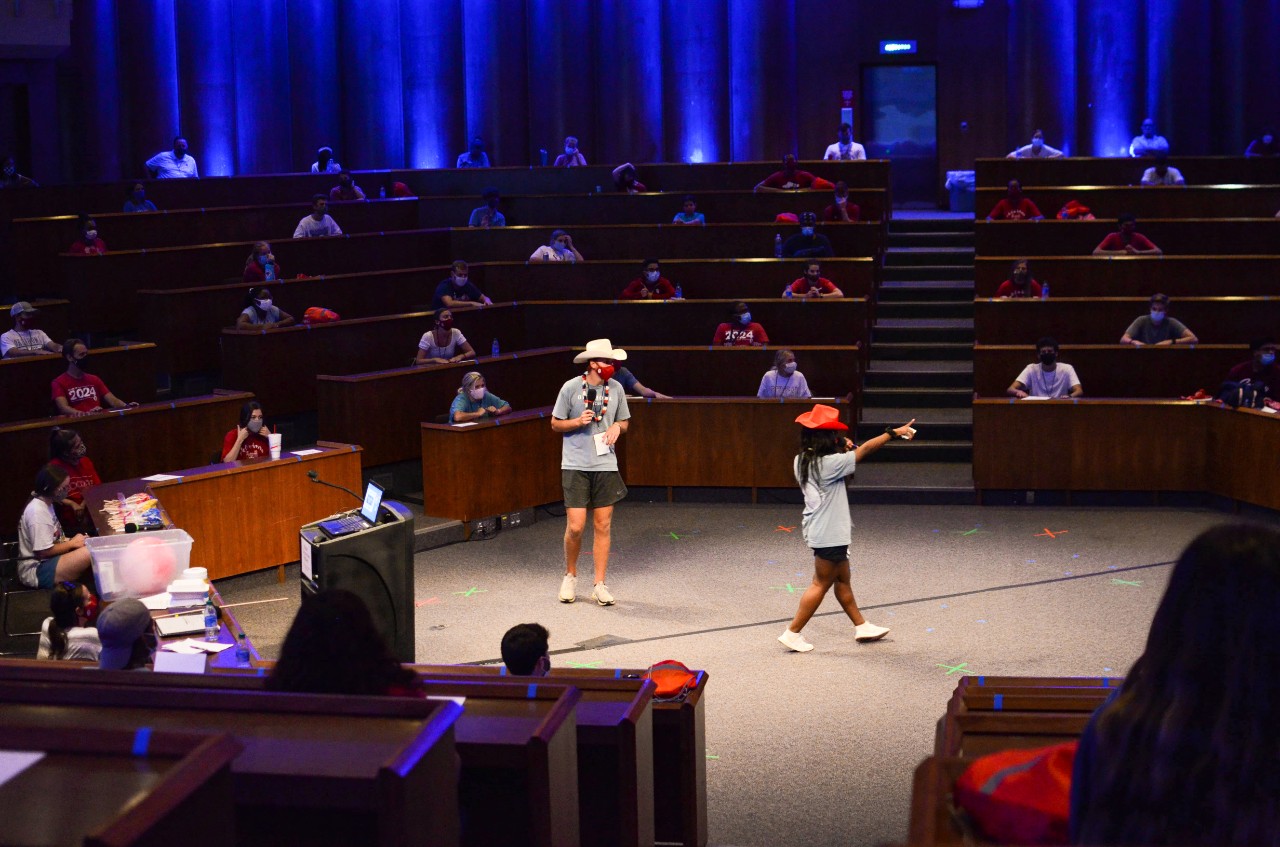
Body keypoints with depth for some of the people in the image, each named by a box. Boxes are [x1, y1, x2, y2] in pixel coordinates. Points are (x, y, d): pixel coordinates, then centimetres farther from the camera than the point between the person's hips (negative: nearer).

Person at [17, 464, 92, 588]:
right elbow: (43, 551, -22)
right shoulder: (37, 512, -22)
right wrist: (72, 543, -10)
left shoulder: (45, 504, 7)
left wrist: (71, 540, 0)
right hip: (36, 571, -10)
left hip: (47, 561, 10)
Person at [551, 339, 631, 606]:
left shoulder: (616, 388, 4)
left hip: (605, 465, 3)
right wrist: (578, 422, -15)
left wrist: (617, 426, -5)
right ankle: (570, 576, 18)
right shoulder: (571, 388, -6)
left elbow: (625, 421, 17)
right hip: (575, 465, -3)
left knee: (603, 526, 3)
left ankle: (600, 585, 11)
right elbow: (555, 424, 2)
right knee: (576, 526, -7)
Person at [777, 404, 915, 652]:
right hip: (829, 535, -9)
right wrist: (894, 433, -10)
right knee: (821, 584, 3)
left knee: (842, 580, 19)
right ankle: (792, 633, 8)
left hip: (818, 529, 9)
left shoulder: (802, 461, 1)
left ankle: (862, 626, 31)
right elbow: (866, 449, -19)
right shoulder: (828, 464, -24)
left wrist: (843, 450, 3)